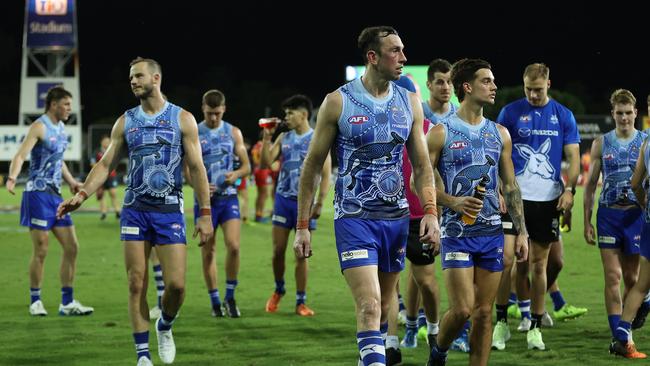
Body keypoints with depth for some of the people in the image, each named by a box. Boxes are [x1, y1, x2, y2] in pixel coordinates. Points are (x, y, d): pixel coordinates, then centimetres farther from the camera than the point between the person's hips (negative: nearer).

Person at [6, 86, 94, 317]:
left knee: (71, 248, 5)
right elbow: (20, 155, -21)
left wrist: (71, 181, 23)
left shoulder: (61, 128, 14)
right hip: (38, 194, -8)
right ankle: (35, 302, 7)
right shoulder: (40, 127, -10)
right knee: (41, 251, -5)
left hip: (55, 195, 8)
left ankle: (67, 303, 11)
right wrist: (12, 179, -37)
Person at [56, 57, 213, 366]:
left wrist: (205, 214, -6)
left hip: (170, 211, -2)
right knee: (136, 285, -2)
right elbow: (106, 164, 8)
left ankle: (165, 327, 21)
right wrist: (81, 195, -7)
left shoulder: (182, 119, 1)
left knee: (176, 283, -10)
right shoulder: (125, 122, 8)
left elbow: (197, 168, 0)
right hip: (135, 210, 2)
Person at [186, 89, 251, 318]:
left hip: (228, 197, 1)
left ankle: (230, 297, 2)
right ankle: (215, 301, 13)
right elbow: (187, 170, 0)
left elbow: (246, 166, 11)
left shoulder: (233, 133, 7)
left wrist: (236, 174, -12)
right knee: (207, 252, 3)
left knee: (233, 246, -13)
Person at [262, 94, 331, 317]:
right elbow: (266, 162, 3)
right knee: (278, 250, 2)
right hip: (283, 199, 3)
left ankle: (301, 302, 6)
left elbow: (326, 174, -6)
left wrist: (319, 203, -14)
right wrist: (266, 138, -7)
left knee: (302, 254, 0)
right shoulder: (284, 138, 9)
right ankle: (278, 290, 25)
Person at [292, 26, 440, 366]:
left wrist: (430, 211, -3)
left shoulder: (409, 103, 6)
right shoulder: (338, 102, -6)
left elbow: (422, 165, 12)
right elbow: (312, 165, -1)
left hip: (396, 219, 5)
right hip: (354, 219, -5)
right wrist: (302, 226, -3)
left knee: (384, 306, 14)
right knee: (369, 307, -16)